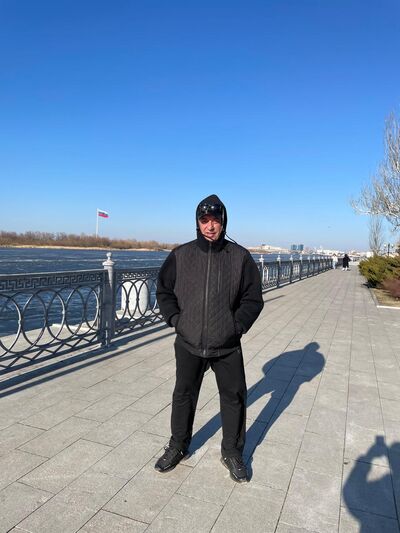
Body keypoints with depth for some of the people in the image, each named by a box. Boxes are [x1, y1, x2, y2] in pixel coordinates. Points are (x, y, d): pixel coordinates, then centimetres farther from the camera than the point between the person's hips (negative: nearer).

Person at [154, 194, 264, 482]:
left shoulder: (240, 257, -5)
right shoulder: (181, 255, -3)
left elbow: (253, 299, 1)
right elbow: (164, 291, 7)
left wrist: (237, 325, -9)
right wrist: (175, 318, -4)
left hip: (228, 346, 0)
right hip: (188, 343, 1)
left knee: (234, 397, 12)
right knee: (184, 396, 16)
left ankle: (232, 451, 34)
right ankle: (178, 446, 39)